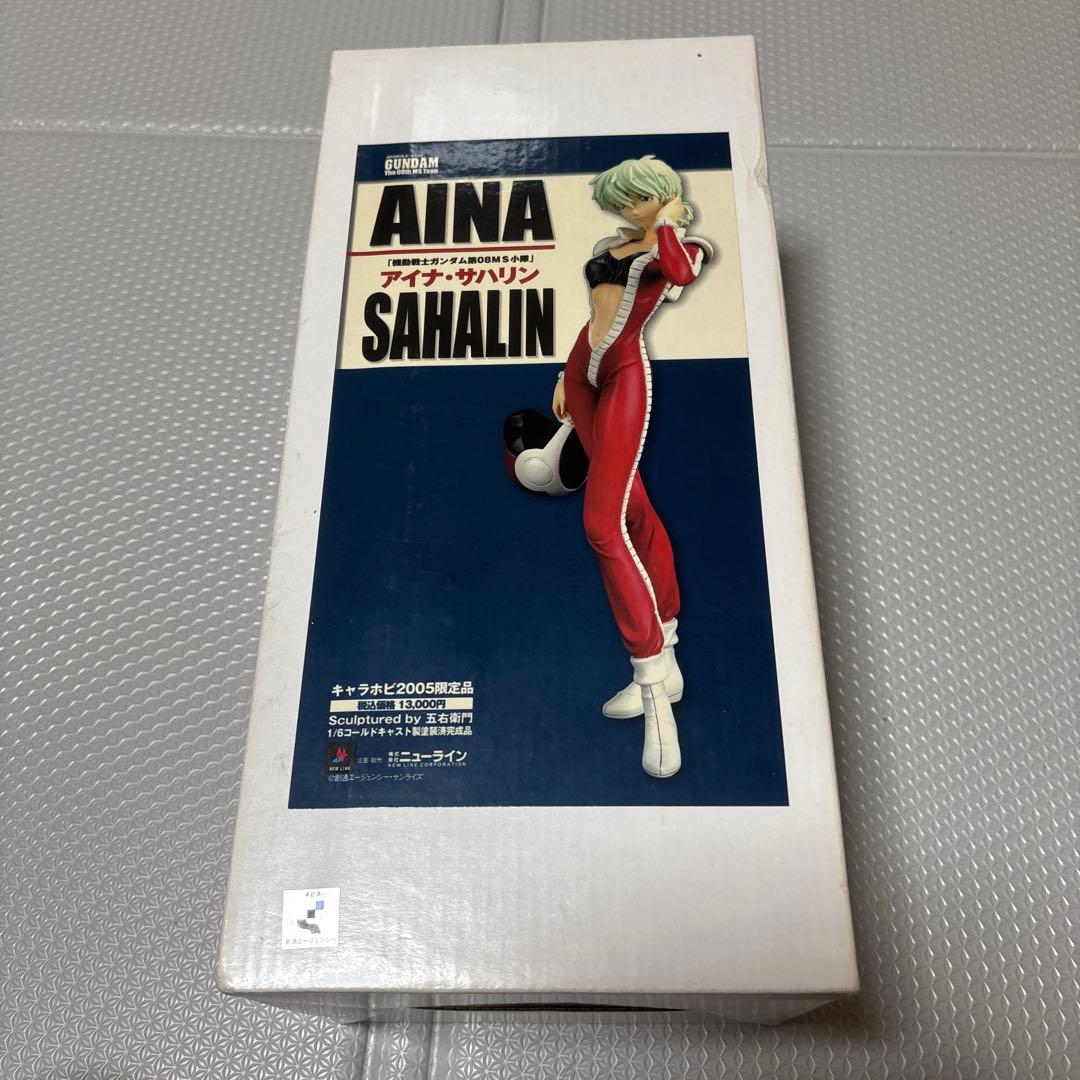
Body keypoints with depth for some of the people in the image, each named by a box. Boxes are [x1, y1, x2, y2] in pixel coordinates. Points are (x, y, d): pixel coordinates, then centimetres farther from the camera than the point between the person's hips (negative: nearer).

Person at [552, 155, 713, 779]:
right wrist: (566, 374, 24)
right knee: (635, 513, 8)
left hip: (627, 373, -7)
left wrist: (667, 226, -6)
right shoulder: (611, 246, 22)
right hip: (584, 372, 7)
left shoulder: (687, 246, 2)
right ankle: (667, 665, 15)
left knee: (606, 523, -20)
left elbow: (682, 273, -22)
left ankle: (654, 686, -16)